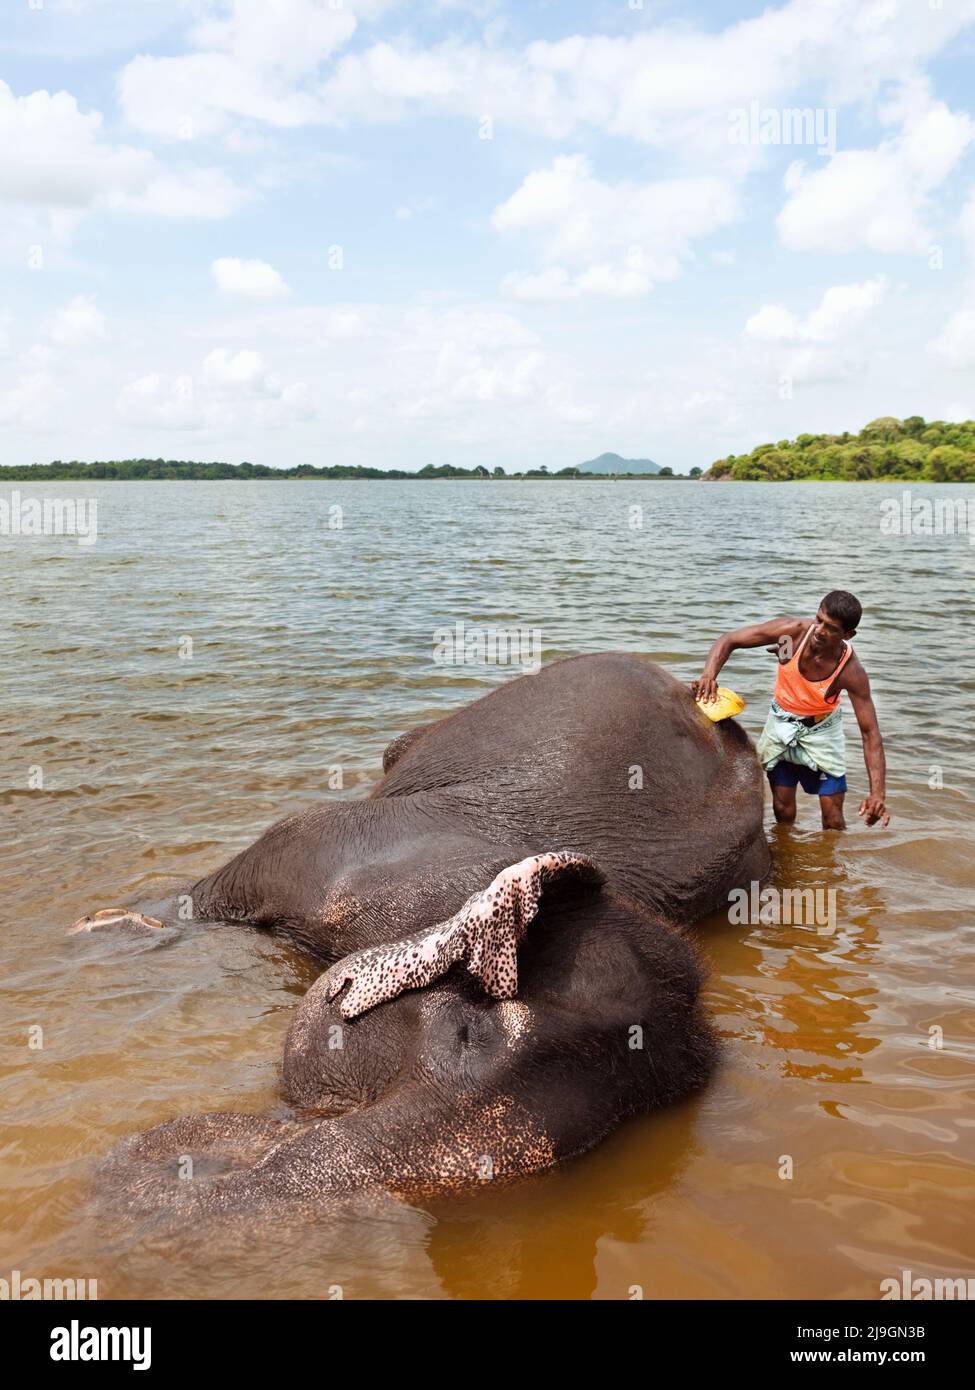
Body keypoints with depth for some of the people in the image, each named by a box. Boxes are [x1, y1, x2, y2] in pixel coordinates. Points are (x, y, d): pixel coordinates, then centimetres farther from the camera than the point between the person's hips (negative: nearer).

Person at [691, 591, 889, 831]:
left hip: (822, 731, -1)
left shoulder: (851, 672, -29)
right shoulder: (793, 631, -27)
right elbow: (729, 641, -20)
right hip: (782, 723, 1)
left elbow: (870, 732, -26)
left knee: (833, 818, -2)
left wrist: (877, 793, -36)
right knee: (783, 811, 6)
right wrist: (708, 675, -40)